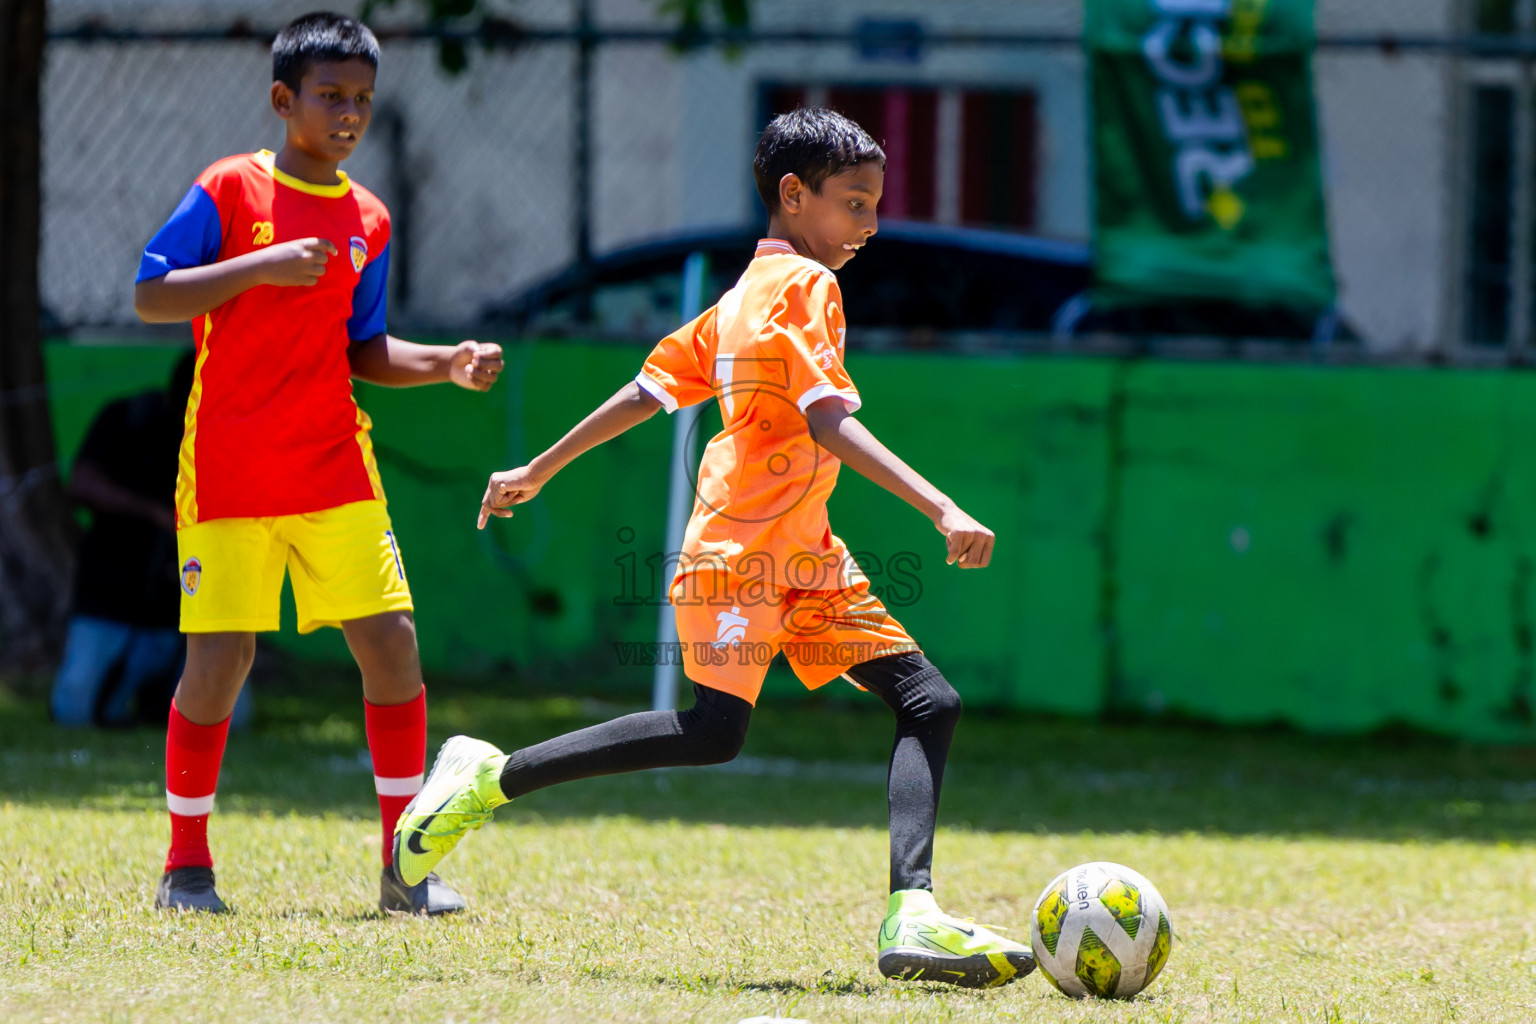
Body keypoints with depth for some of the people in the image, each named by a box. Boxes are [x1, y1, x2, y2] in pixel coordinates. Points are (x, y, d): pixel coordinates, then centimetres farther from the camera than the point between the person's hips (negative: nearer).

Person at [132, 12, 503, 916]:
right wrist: (262, 266, -19)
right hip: (228, 466, -4)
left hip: (334, 466, 4)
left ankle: (406, 867, 3)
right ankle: (187, 866, 9)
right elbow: (151, 296, -9)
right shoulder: (229, 191, -3)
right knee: (220, 657, -7)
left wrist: (448, 364, 0)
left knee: (391, 639, -5)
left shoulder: (368, 221, 11)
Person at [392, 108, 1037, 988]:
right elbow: (829, 422, -20)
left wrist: (537, 473, 29)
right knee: (713, 730, -20)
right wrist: (941, 508, -27)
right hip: (743, 546, -10)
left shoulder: (744, 296, 21)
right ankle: (489, 778, -5)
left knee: (930, 702, -3)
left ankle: (913, 915, -18)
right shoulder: (804, 286, -8)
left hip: (803, 553, 10)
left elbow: (647, 393, 22)